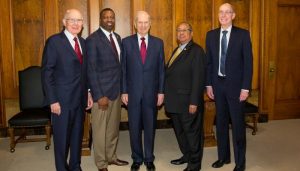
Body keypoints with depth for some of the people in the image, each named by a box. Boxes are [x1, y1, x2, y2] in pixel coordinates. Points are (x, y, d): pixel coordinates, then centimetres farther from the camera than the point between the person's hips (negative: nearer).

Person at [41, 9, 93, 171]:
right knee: (62, 137, 7)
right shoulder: (54, 41, -9)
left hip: (80, 98, 6)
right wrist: (52, 101, -15)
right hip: (62, 99, -6)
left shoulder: (83, 42, 10)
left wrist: (88, 93, 10)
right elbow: (46, 73, -11)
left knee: (77, 135, 15)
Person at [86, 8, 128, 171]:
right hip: (102, 91, -7)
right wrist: (99, 96, -18)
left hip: (117, 89, 7)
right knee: (100, 129, 6)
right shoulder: (93, 39, -11)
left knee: (113, 127, 17)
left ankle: (111, 156, 34)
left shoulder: (117, 37, 11)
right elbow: (91, 70, -15)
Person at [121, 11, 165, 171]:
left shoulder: (158, 42, 4)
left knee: (150, 126, 10)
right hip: (133, 92, 0)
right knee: (134, 127, 8)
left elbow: (161, 69, 4)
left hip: (151, 92, 1)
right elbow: (123, 69, 1)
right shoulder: (126, 42, 1)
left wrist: (161, 91, 0)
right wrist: (124, 91, -3)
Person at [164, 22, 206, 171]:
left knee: (192, 132, 5)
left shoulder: (196, 51, -11)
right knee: (179, 131, 19)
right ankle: (186, 155, 37)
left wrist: (194, 102, -21)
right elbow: (170, 73, 13)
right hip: (175, 102, 8)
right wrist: (167, 95, 7)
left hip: (188, 102, -8)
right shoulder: (177, 50, 15)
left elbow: (198, 79, -17)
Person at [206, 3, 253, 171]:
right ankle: (223, 156, 28)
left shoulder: (243, 34, -4)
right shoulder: (211, 35, 6)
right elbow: (209, 61, 8)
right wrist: (209, 84, 4)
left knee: (238, 124, 3)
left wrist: (245, 87, -12)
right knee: (221, 122, 13)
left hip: (235, 85, -3)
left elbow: (248, 62, -7)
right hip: (218, 84, 4)